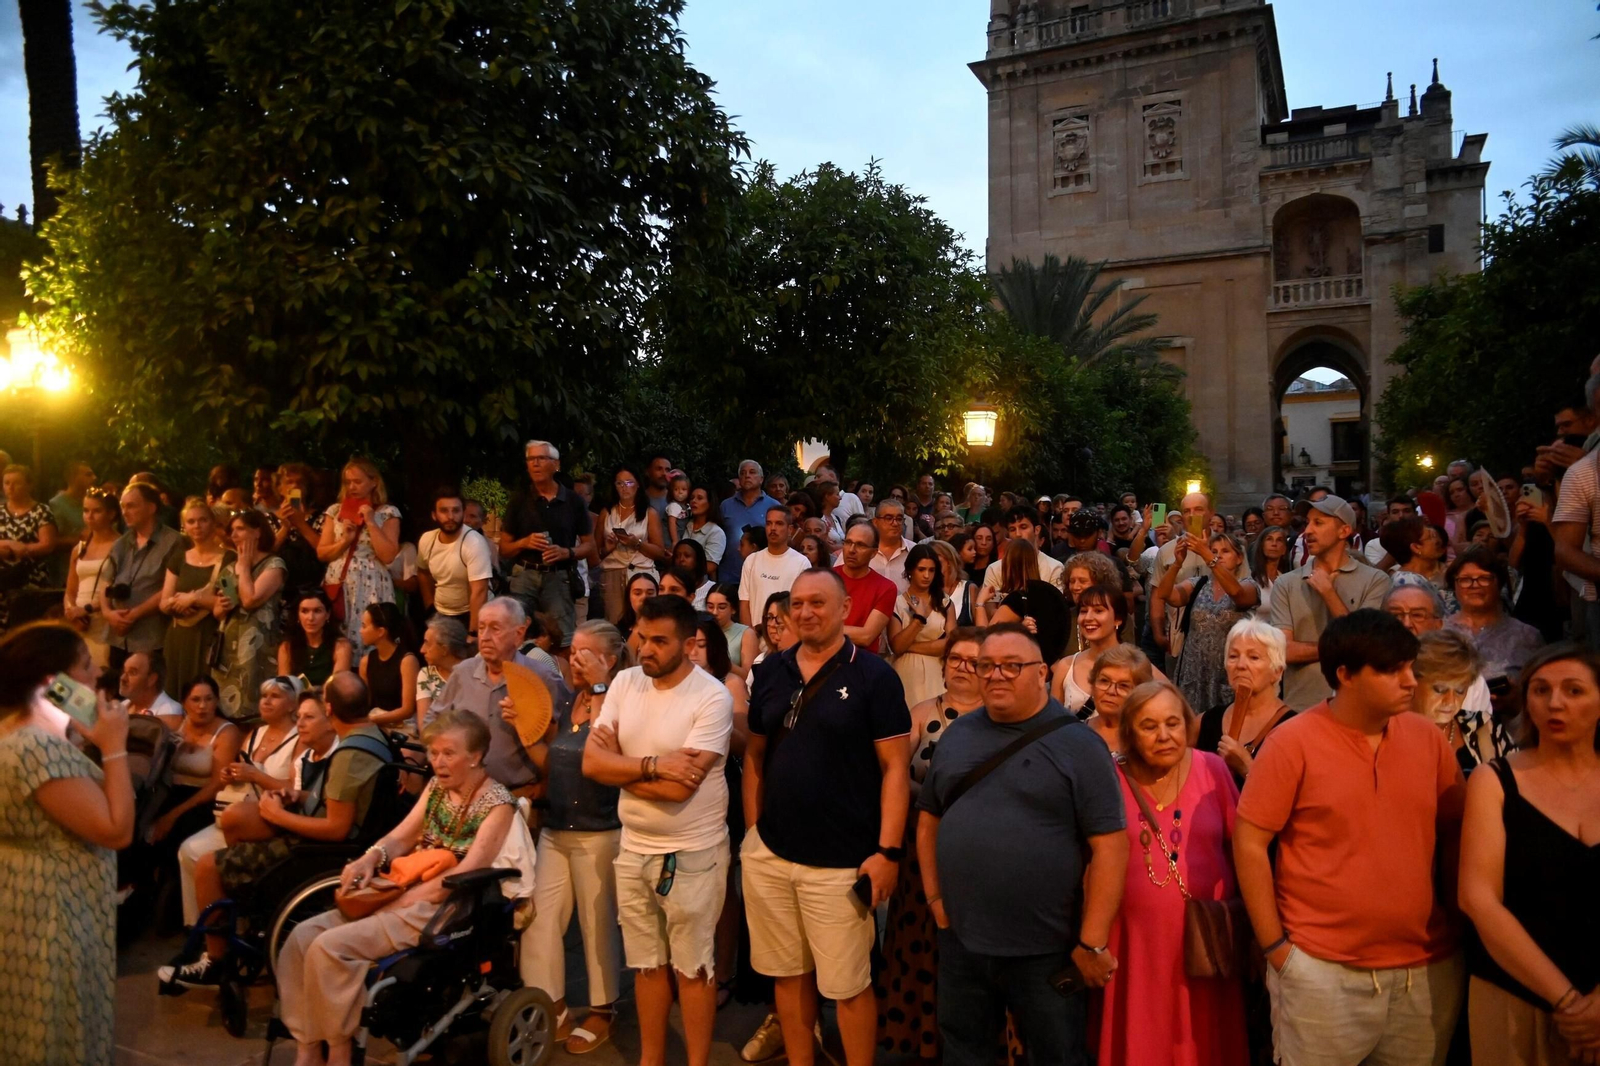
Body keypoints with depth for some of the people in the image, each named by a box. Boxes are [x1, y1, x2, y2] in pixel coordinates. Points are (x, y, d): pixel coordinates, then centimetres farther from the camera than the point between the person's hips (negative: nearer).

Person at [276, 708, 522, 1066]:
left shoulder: (498, 804, -13)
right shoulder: (436, 787, 11)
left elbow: (464, 875, -19)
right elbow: (401, 837, 11)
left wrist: (403, 900, -19)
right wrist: (371, 858, -11)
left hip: (447, 909, -8)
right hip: (408, 894, 8)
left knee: (329, 947, -21)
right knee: (304, 935, -5)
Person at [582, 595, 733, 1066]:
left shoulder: (712, 697, -19)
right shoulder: (625, 682, -2)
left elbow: (678, 788, -25)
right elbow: (591, 763, -8)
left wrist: (620, 764, -13)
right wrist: (652, 765, -20)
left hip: (692, 854, -5)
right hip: (634, 848, 6)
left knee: (692, 967, 11)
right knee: (647, 963, 20)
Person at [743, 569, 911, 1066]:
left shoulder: (873, 675, -7)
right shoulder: (770, 672, 6)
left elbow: (895, 767, -8)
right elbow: (754, 756, 12)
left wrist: (887, 850, -14)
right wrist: (752, 830, 6)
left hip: (841, 861, -4)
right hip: (769, 855, 4)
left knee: (848, 985, 6)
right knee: (789, 973, 16)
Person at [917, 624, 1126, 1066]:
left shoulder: (1077, 744, -10)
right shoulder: (957, 736, 6)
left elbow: (1109, 846, -14)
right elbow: (929, 820, 13)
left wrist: (1092, 942, -16)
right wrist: (934, 897, 3)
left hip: (1046, 949, -4)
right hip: (960, 941, 5)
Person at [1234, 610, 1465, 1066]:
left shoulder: (1427, 737, 2)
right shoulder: (1293, 742, -10)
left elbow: (1455, 836, 12)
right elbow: (1248, 843, -9)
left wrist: (1462, 927, 6)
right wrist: (1275, 946, -8)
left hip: (1429, 971, 4)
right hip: (1322, 973, -4)